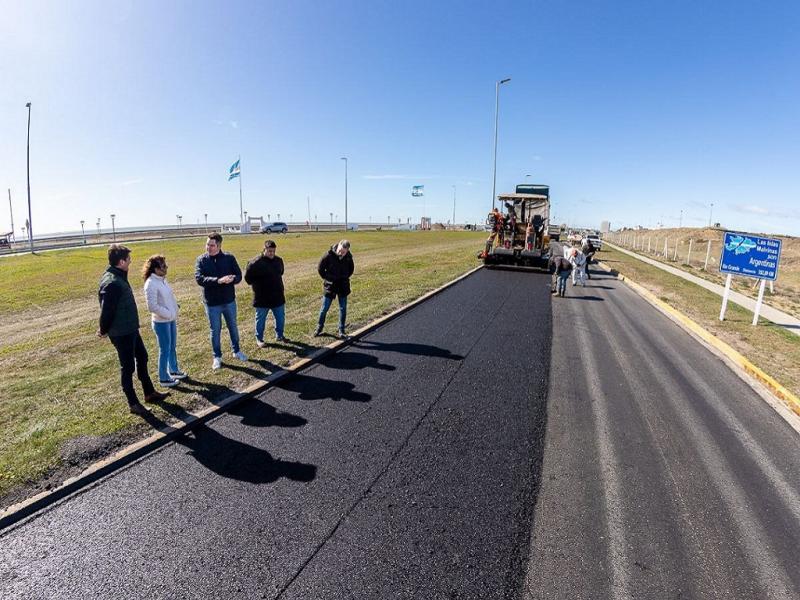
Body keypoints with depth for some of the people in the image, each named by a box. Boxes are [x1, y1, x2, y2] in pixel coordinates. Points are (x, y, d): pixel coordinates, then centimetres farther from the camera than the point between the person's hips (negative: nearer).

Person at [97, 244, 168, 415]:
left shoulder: (118, 277, 7)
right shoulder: (112, 283, -26)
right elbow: (107, 310, -23)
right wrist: (103, 330, -8)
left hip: (131, 329, 10)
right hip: (121, 333, -10)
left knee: (142, 357, 20)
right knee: (128, 367, 3)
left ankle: (149, 393, 34)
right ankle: (133, 403, 18)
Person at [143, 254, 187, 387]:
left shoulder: (162, 279, 5)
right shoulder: (151, 284, -21)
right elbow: (152, 306, -23)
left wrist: (175, 313, 7)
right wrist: (169, 314, -15)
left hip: (171, 320, 8)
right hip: (161, 322, -8)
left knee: (172, 347, 20)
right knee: (165, 350, 4)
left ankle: (174, 370, 37)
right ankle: (164, 378, 18)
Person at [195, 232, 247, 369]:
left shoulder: (229, 258, -4)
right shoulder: (201, 260, -7)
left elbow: (238, 276, -6)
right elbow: (199, 279, -19)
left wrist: (230, 280, -29)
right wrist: (218, 280, -32)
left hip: (229, 300, 1)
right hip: (212, 303, -1)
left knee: (233, 327, 17)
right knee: (215, 330, 11)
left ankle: (236, 351, 36)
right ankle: (217, 357, 27)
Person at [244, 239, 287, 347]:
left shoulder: (279, 260, 2)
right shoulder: (255, 262, -16)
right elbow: (248, 277, -7)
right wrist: (257, 286, -3)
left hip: (278, 296, 5)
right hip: (262, 298, -5)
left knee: (280, 317, 14)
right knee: (260, 319, 10)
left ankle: (279, 335, 33)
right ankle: (259, 339, 26)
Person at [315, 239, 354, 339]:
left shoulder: (349, 257, -6)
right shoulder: (329, 255, -16)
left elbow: (351, 268, 13)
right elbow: (320, 268, -5)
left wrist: (346, 278, 5)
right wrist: (327, 279, -4)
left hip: (343, 287, 3)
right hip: (330, 286, -3)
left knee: (343, 309, 6)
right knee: (324, 308, 6)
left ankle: (341, 331, 17)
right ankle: (319, 327, 26)